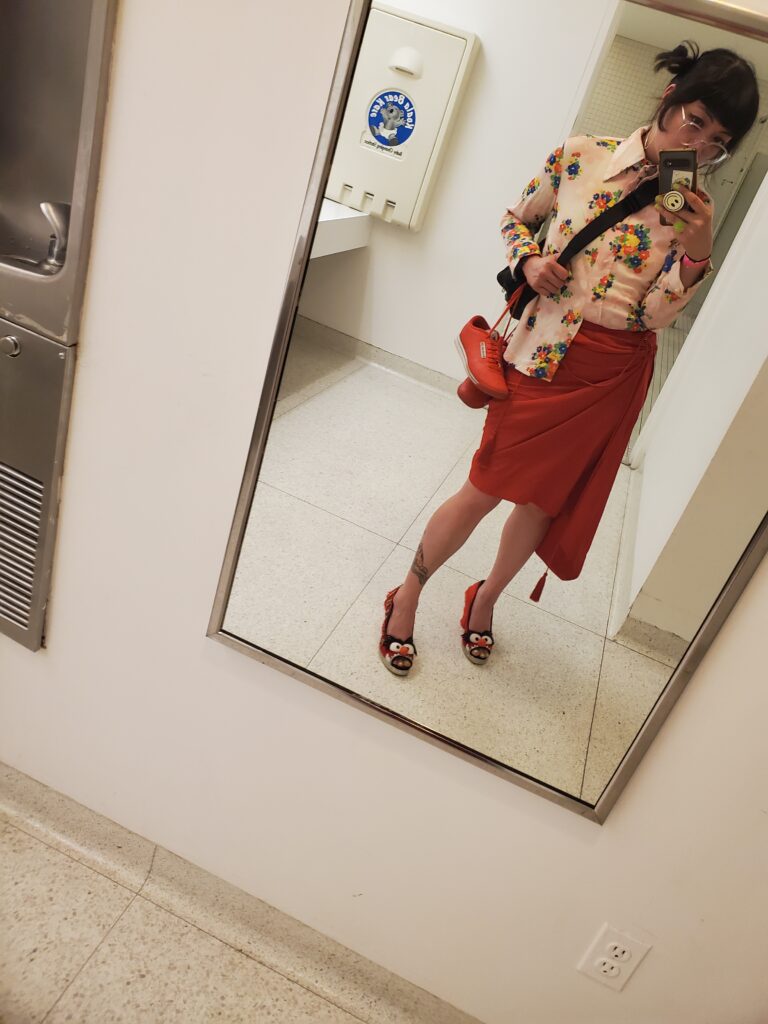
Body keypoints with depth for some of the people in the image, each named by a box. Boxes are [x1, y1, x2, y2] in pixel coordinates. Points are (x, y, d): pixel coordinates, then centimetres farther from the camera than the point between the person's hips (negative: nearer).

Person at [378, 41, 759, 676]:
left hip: (615, 374, 2)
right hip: (545, 353, -2)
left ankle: (488, 596, 37)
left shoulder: (695, 207, 2)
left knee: (546, 499, 12)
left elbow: (655, 314, -4)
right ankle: (408, 595, 23)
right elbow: (516, 220, 11)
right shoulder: (582, 155, -3)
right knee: (486, 489, 1)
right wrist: (530, 260, -8)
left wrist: (698, 248, -18)